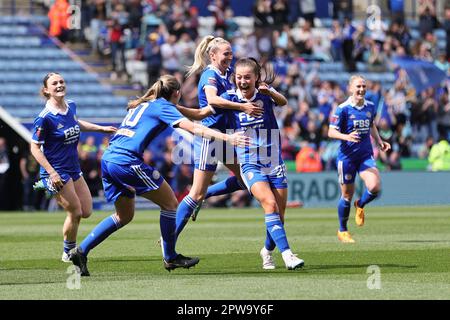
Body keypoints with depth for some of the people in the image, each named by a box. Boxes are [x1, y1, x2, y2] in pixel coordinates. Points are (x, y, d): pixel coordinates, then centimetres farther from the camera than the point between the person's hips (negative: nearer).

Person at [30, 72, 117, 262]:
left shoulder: (71, 106, 3)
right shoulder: (45, 118, -19)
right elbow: (34, 147, -15)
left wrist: (102, 129, 25)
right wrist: (52, 173, -21)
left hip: (73, 168, 7)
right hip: (57, 172, -7)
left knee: (86, 211, 6)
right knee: (75, 213, -4)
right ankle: (68, 253, 16)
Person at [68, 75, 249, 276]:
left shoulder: (142, 105, 24)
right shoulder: (163, 107, 1)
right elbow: (193, 128, -11)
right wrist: (227, 137, -16)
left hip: (108, 159, 9)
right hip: (127, 161, -9)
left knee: (124, 216, 21)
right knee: (169, 203, 3)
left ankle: (81, 251, 14)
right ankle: (170, 258, 10)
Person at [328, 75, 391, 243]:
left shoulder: (370, 107, 5)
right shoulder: (343, 109, -10)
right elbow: (331, 132, -12)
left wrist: (379, 141, 11)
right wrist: (347, 137, -29)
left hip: (366, 155, 4)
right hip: (347, 155, -4)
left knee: (375, 187, -18)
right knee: (347, 195, 3)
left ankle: (360, 206, 17)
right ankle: (342, 231, 24)